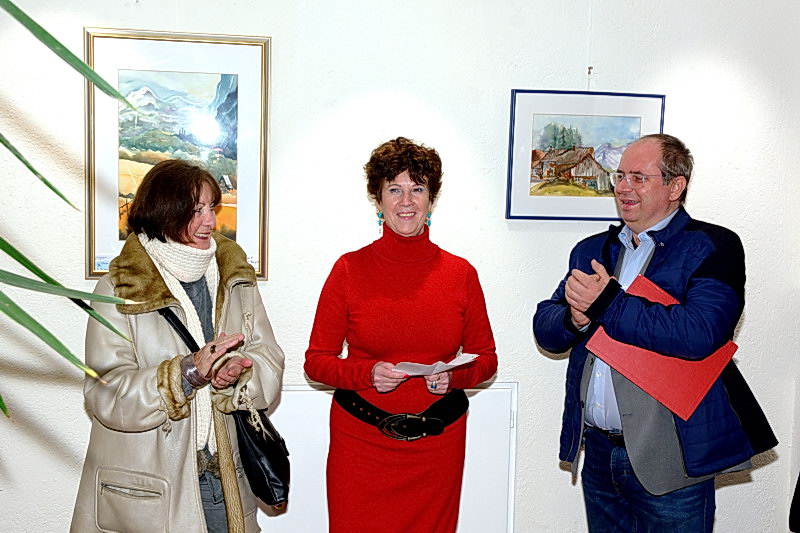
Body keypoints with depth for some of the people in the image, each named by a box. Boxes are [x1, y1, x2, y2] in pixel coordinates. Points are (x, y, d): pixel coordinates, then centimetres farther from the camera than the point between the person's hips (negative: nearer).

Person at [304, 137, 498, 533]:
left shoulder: (461, 273, 2)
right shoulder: (350, 269, -3)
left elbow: (485, 358, 10)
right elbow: (317, 360, 0)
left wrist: (454, 375, -11)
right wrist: (368, 373, -17)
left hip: (438, 445, 2)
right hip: (360, 443, -1)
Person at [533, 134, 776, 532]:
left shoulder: (712, 247, -7)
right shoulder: (591, 251, 12)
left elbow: (698, 334, -24)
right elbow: (545, 330, 8)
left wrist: (607, 302, -18)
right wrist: (576, 317, -15)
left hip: (668, 458, -5)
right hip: (598, 453, 5)